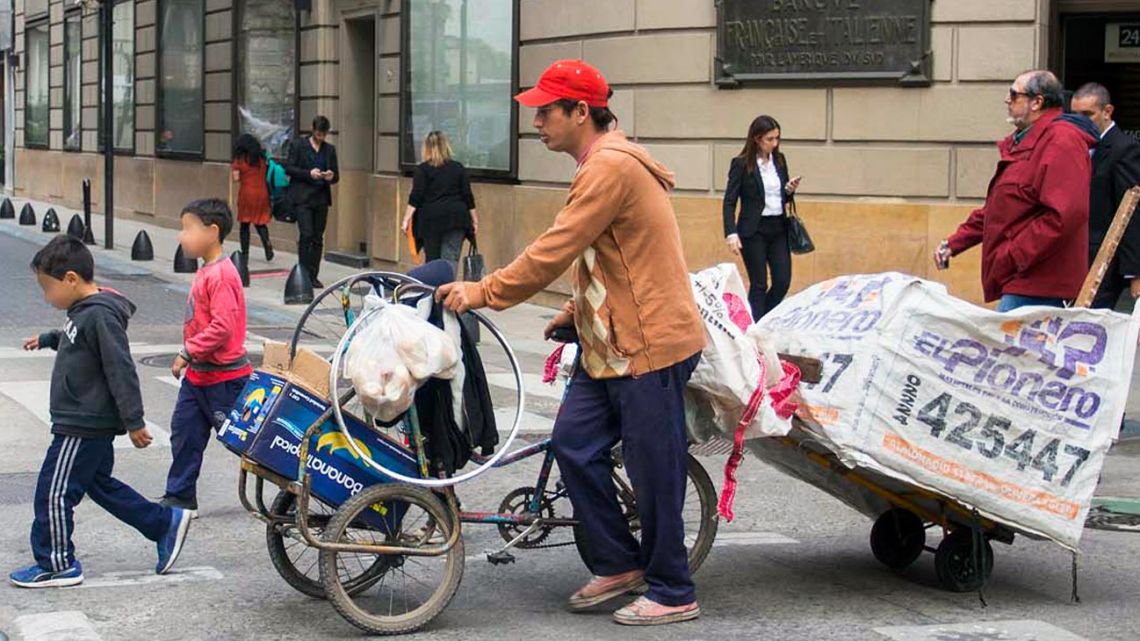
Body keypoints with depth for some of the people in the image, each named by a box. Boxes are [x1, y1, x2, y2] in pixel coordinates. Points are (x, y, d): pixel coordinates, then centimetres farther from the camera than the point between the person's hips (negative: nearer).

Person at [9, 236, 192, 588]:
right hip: (88, 423, 10)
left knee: (54, 492, -1)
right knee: (99, 484, 20)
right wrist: (48, 339, 36)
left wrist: (133, 422, -22)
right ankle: (166, 523, 25)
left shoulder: (100, 316, -22)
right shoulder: (85, 312, 8)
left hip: (82, 427, -10)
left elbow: (121, 371, -23)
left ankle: (56, 565, 10)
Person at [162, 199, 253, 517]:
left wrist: (187, 352, -23)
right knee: (185, 432, 11)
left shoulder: (221, 275, -22)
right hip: (198, 374, 10)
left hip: (223, 378, -10)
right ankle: (180, 497, 20)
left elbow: (222, 327, -28)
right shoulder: (206, 271, 9)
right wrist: (190, 357, 14)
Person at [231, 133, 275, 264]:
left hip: (246, 193, -2)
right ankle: (266, 241, -16)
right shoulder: (262, 158, 5)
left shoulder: (239, 160, -3)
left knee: (245, 224, 7)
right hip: (262, 193, 2)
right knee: (260, 222, 13)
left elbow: (236, 179, -5)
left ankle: (245, 255, 8)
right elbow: (267, 174, 7)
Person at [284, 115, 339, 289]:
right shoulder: (298, 144, 1)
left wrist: (331, 177, -10)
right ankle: (304, 273, -4)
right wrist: (309, 173, -17)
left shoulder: (330, 149, 12)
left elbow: (336, 175, 14)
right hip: (302, 197, -4)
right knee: (306, 235, -13)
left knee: (318, 238, 4)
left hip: (321, 198, 4)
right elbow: (288, 168, -4)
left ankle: (313, 276, 10)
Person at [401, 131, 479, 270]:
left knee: (432, 259, 9)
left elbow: (416, 197, -8)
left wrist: (407, 218, -8)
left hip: (431, 219, -1)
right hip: (456, 217, 1)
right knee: (451, 260, -5)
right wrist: (474, 220, 12)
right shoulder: (458, 168, 8)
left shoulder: (422, 169, 0)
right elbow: (467, 196, 7)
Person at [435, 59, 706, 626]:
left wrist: (485, 292, -17)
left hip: (649, 344, -10)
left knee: (653, 472, -1)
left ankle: (673, 595, 11)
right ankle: (620, 564, 20)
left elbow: (556, 250, -22)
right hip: (609, 344, 10)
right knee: (574, 443, 8)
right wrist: (577, 310, 14)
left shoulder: (612, 166, -18)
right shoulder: (601, 165, 16)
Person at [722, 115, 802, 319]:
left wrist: (790, 190, -5)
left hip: (778, 228, 5)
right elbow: (730, 201, -9)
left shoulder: (780, 160, 8)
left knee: (783, 282, 1)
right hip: (754, 231, -5)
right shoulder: (741, 164, -8)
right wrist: (731, 233, -20)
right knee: (759, 285, -1)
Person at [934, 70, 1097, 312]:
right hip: (1021, 285, 10)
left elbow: (1064, 216, -24)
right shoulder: (1023, 142, 21)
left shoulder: (1062, 141, -13)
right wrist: (954, 243, 18)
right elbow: (994, 211, 28)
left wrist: (1012, 259, -20)